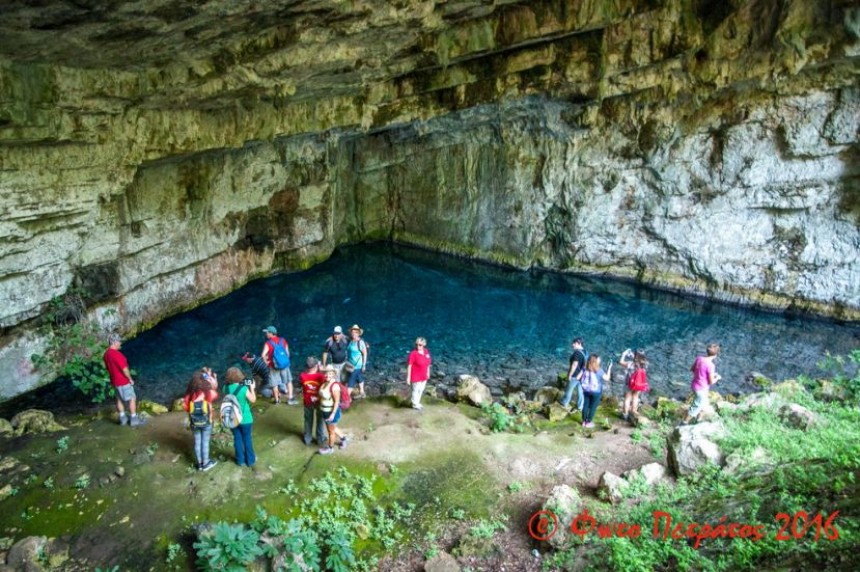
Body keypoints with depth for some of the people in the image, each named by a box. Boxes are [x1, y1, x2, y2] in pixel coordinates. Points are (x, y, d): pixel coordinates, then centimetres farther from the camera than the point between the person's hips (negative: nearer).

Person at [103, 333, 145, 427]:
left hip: (115, 381, 9)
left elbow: (108, 368, 13)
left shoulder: (106, 354, 2)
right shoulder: (116, 354, -28)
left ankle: (123, 418, 27)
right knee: (132, 398, 2)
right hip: (123, 381, -9)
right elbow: (124, 369, -25)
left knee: (120, 399, 18)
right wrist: (130, 379, -12)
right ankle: (134, 419, 6)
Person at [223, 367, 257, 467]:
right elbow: (253, 400, -10)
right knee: (247, 439, 14)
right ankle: (250, 460, 27)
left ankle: (240, 460, 28)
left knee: (237, 438, 17)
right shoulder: (244, 389, -24)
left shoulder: (226, 388, -11)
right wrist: (252, 388, 0)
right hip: (245, 419, -3)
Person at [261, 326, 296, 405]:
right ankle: (290, 399, 13)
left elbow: (263, 355, -22)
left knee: (275, 384, 12)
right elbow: (287, 353, 5)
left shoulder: (268, 343, -11)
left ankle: (277, 400, 20)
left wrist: (266, 362, -5)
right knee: (289, 381, 15)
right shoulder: (283, 340, 2)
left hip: (273, 366, -3)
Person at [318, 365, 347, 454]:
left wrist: (333, 414, -23)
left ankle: (330, 448, 36)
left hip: (332, 411, -8)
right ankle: (343, 438, 48)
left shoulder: (335, 386, -28)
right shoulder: (325, 383, -3)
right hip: (325, 411, 8)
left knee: (331, 431, 15)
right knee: (331, 428, 25)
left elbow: (337, 401, -24)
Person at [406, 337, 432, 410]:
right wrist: (408, 377, -19)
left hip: (424, 376, 6)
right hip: (416, 376, -6)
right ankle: (415, 404, 28)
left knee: (421, 390, 20)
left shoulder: (426, 351, -3)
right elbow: (409, 366, -20)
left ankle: (417, 403, 39)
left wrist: (428, 373, 14)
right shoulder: (413, 353, -22)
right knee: (416, 390, 9)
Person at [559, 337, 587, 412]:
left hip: (575, 375, -8)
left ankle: (564, 404, 32)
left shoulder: (577, 353, -26)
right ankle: (580, 407, 29)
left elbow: (574, 365, -25)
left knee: (569, 390, 13)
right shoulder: (585, 351, 2)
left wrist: (570, 375, -16)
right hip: (581, 375, 8)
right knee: (580, 391, 17)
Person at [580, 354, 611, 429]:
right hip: (596, 392, -4)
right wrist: (609, 368, -3)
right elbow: (607, 378, -8)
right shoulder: (598, 370, -19)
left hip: (586, 390, 4)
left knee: (585, 405, 14)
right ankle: (588, 422, 18)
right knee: (593, 407, 10)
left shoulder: (585, 368, -8)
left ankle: (584, 421, 24)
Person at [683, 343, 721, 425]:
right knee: (696, 407, 9)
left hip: (694, 385, 8)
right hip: (702, 389, -8)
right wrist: (717, 378, 2)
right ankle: (684, 423, 19)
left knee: (703, 403, 29)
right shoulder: (710, 365, -27)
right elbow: (711, 382, -17)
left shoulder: (699, 358, -6)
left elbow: (692, 369, 9)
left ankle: (698, 420, 44)